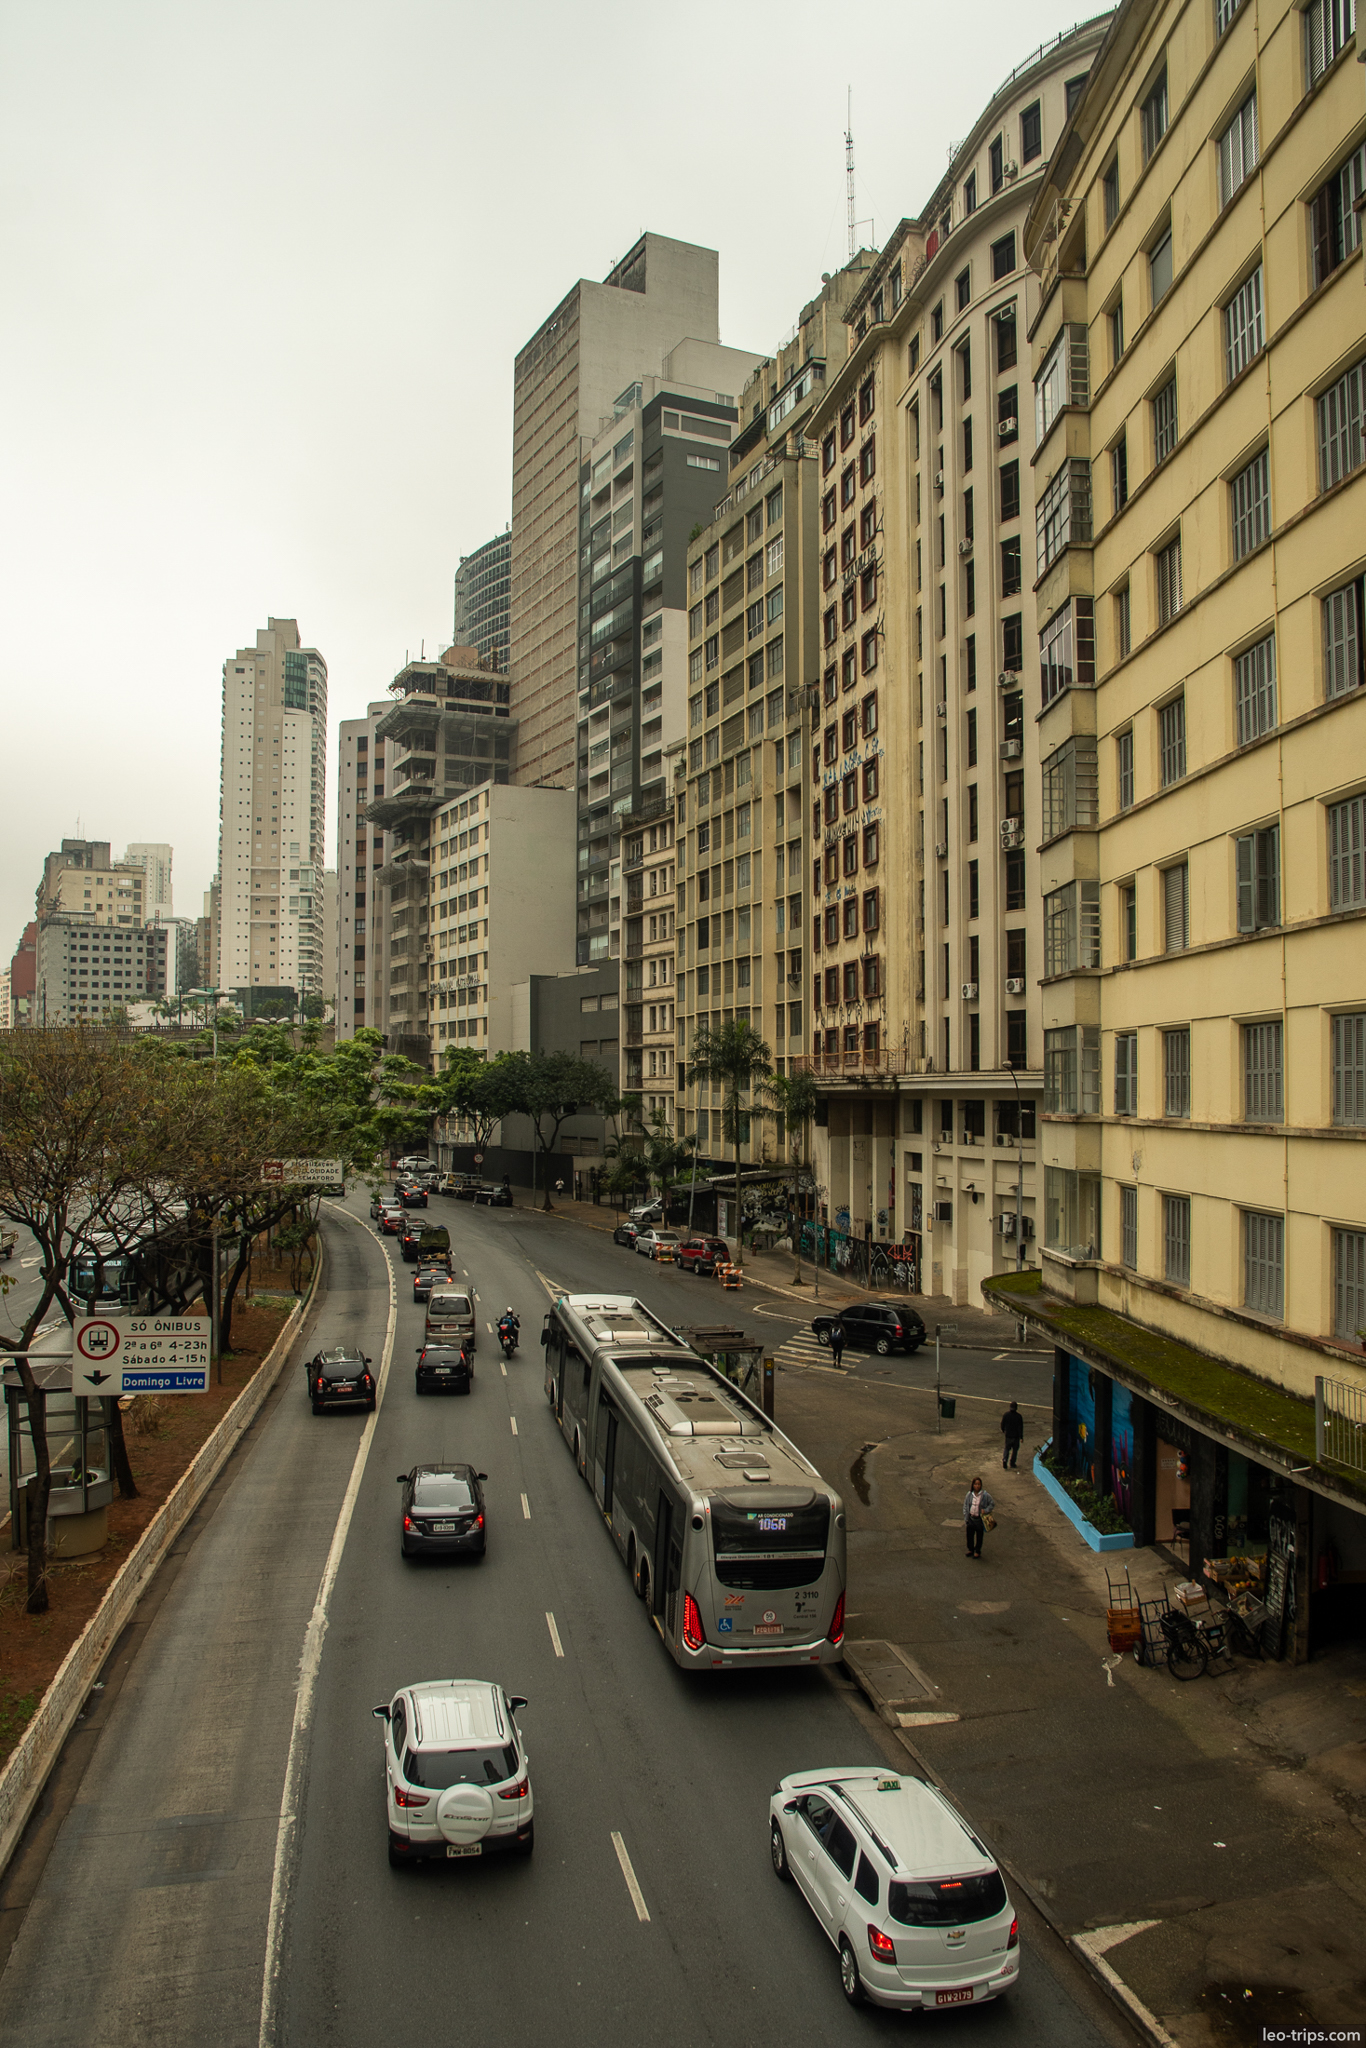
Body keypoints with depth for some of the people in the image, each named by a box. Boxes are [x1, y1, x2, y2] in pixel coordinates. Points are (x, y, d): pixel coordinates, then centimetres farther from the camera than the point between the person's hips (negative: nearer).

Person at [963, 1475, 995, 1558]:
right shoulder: (969, 1494, -2)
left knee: (979, 1536, 10)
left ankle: (977, 1551, 29)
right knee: (969, 1534, 12)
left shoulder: (985, 1495, -11)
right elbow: (965, 1506, 6)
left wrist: (986, 1511, -14)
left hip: (980, 1519, -3)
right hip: (971, 1518, 3)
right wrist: (966, 1518, 3)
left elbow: (992, 1504, 0)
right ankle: (971, 1549, 34)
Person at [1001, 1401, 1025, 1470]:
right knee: (1015, 1449, 16)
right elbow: (1021, 1427, -9)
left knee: (1006, 1449, 15)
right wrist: (1021, 1436, 0)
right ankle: (1012, 1463, 22)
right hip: (1016, 1436, -1)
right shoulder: (1019, 1416, -15)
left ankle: (1004, 1460, -5)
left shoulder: (1006, 1414, -10)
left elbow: (1002, 1424, 2)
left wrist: (1002, 1430, 22)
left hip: (1008, 1435, 1)